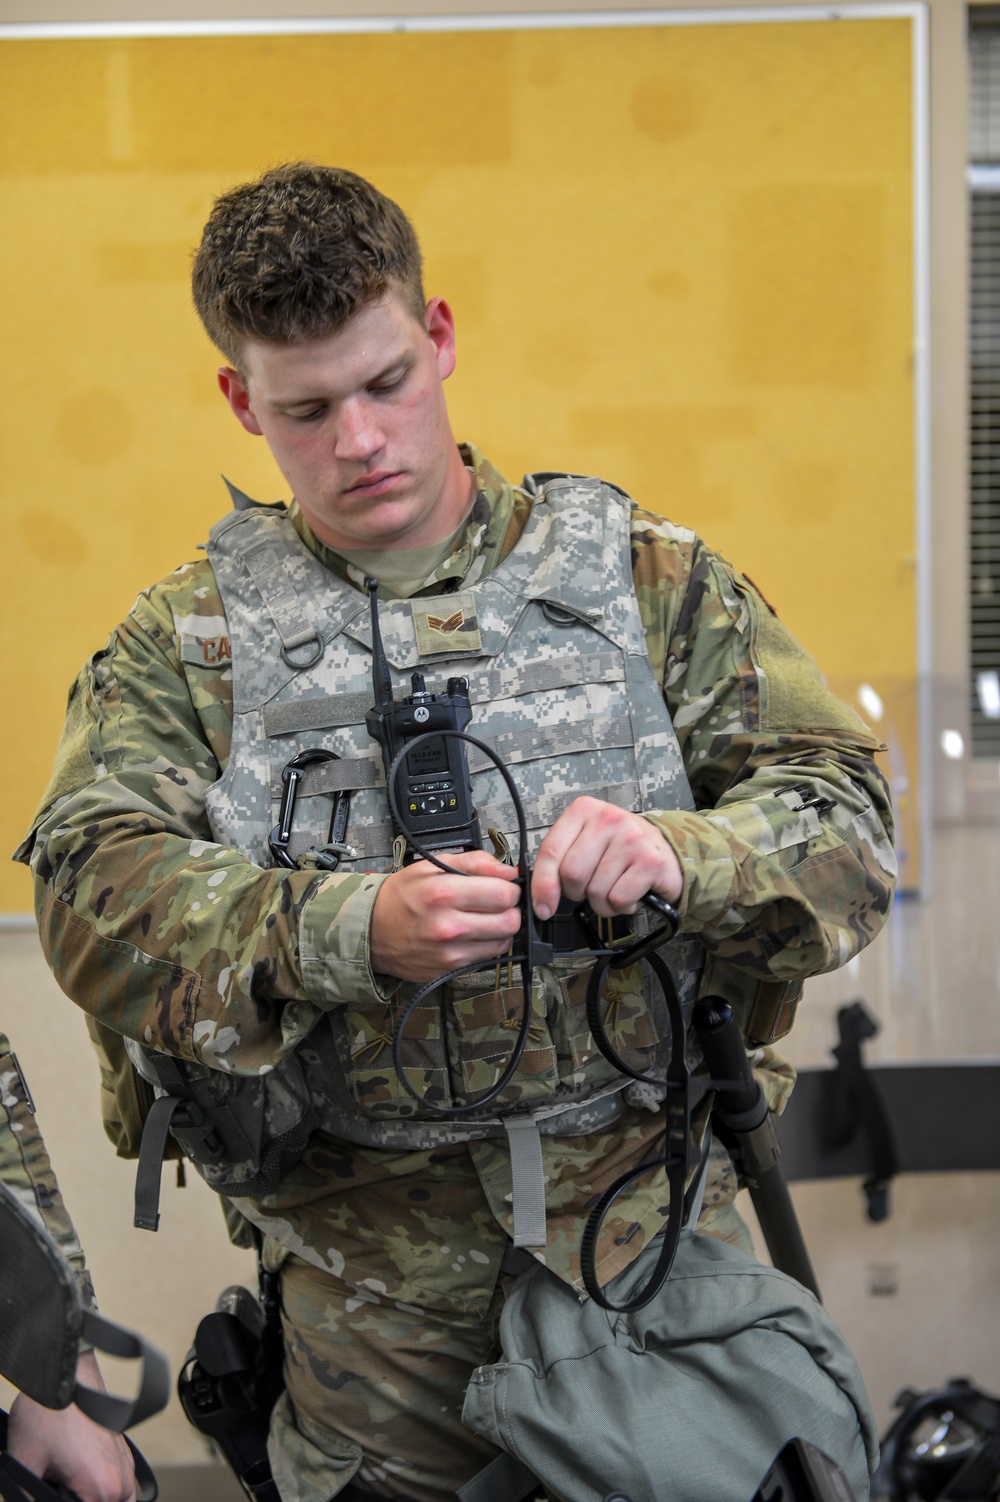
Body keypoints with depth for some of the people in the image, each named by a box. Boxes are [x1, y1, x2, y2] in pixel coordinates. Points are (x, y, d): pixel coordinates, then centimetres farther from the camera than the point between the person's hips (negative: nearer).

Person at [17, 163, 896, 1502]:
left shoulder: (648, 576, 5)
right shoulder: (190, 641, 5)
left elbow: (842, 817, 0)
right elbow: (98, 889, -10)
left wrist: (680, 857, -23)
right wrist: (359, 928, -27)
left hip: (648, 1208, 1)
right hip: (371, 1259, 0)